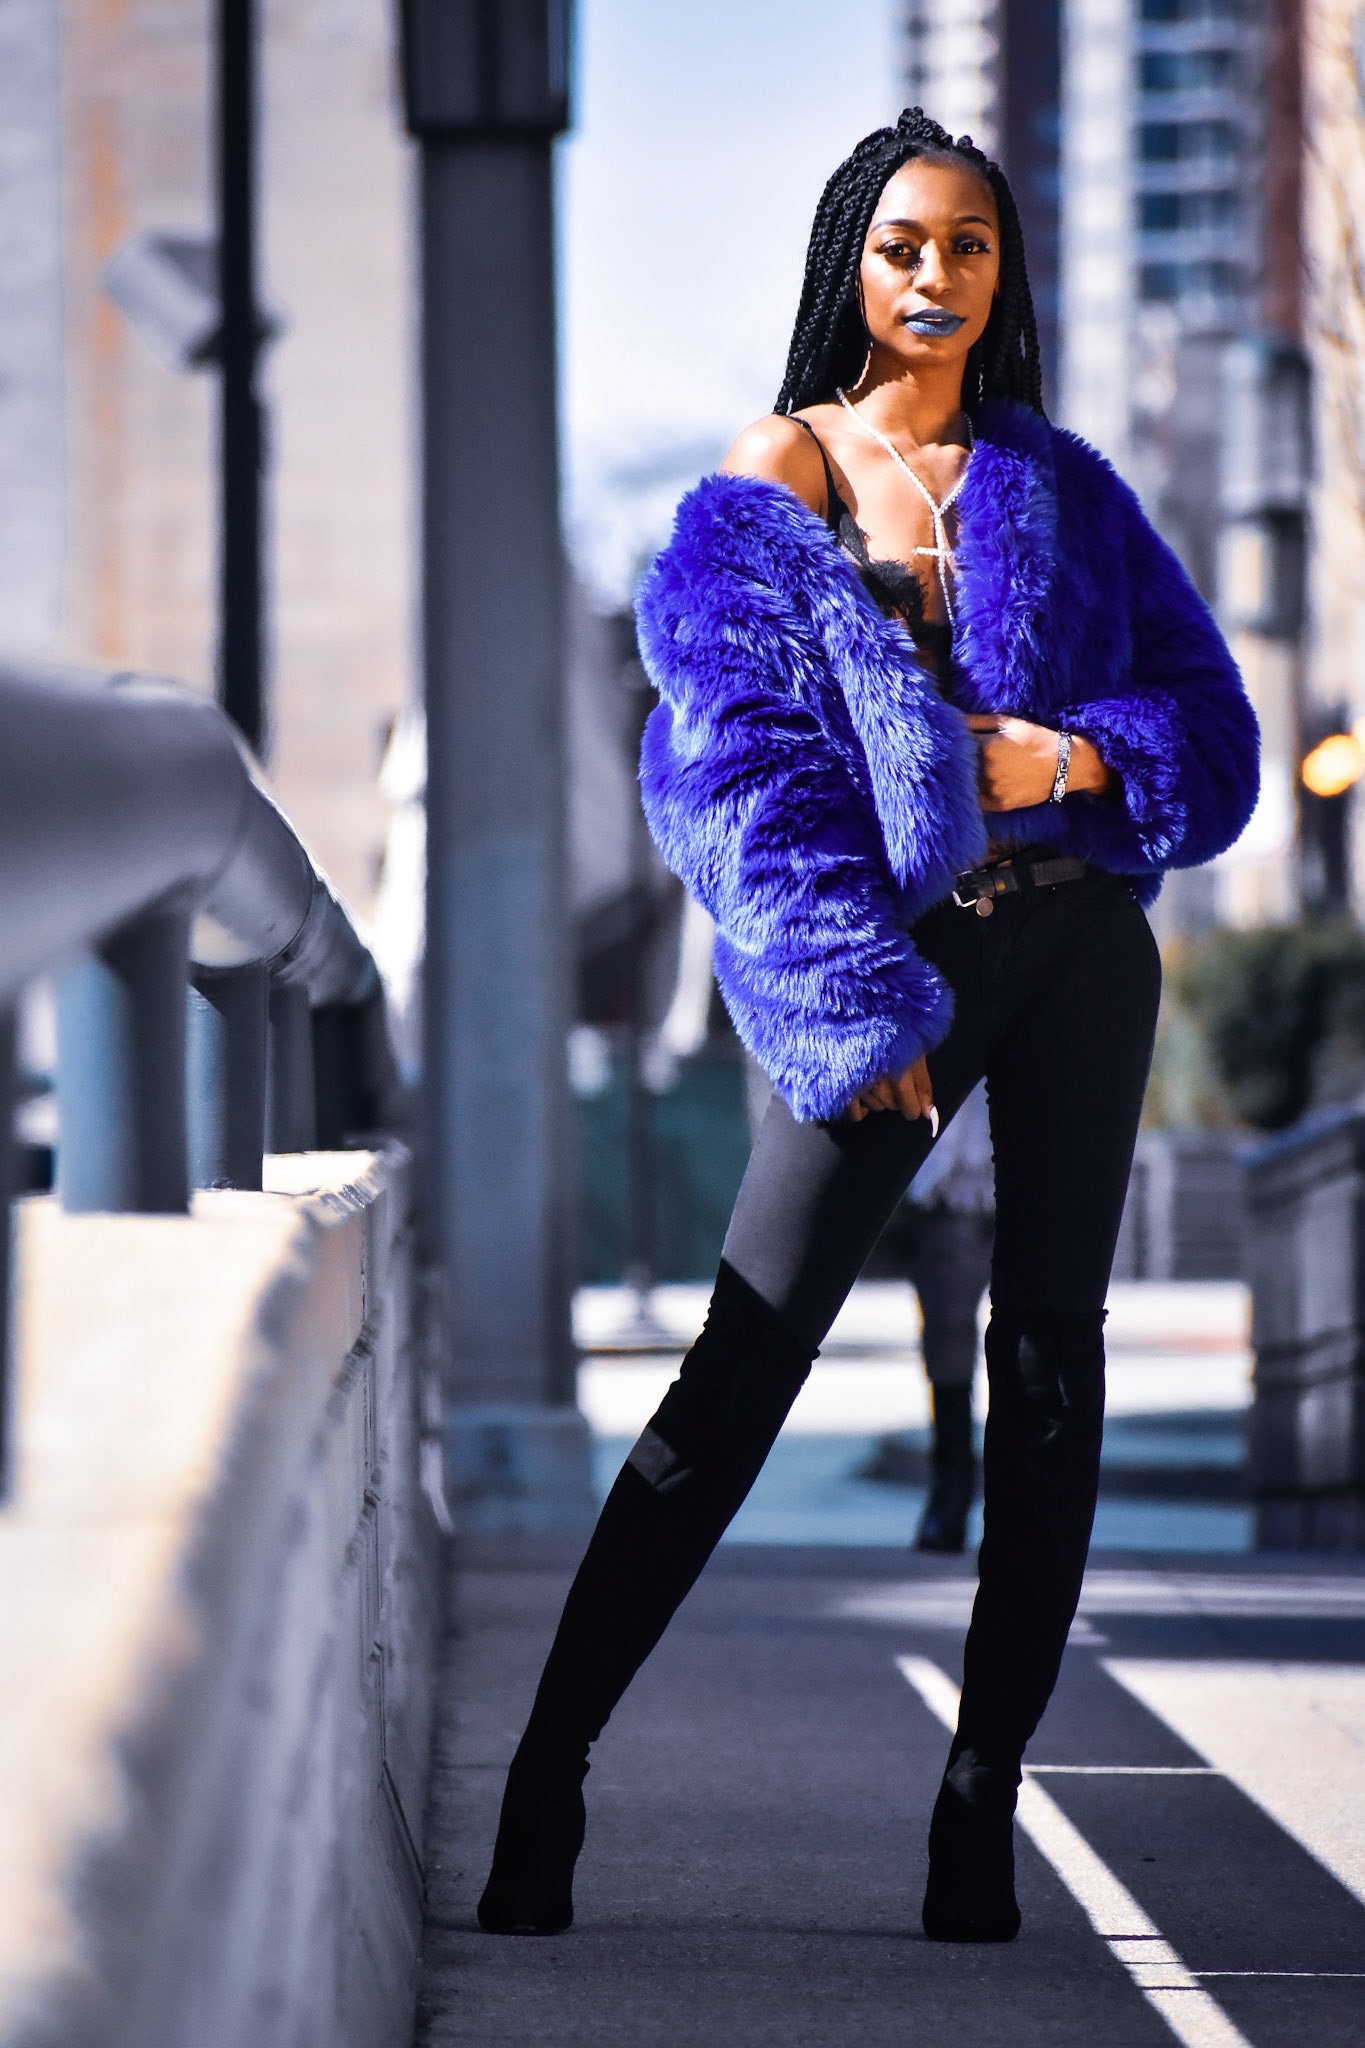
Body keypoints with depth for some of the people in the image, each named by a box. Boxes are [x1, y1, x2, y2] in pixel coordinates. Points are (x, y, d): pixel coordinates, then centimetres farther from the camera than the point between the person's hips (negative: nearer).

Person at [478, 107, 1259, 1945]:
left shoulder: (1058, 484, 13)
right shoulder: (767, 491, 3)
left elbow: (1205, 715, 11)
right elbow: (748, 775, -5)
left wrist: (1074, 758, -11)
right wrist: (857, 1010, -14)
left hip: (1077, 937, 4)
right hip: (883, 954, -3)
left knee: (1049, 1361, 0)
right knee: (745, 1364, -10)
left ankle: (985, 1797, 5)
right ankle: (550, 1766, -7)